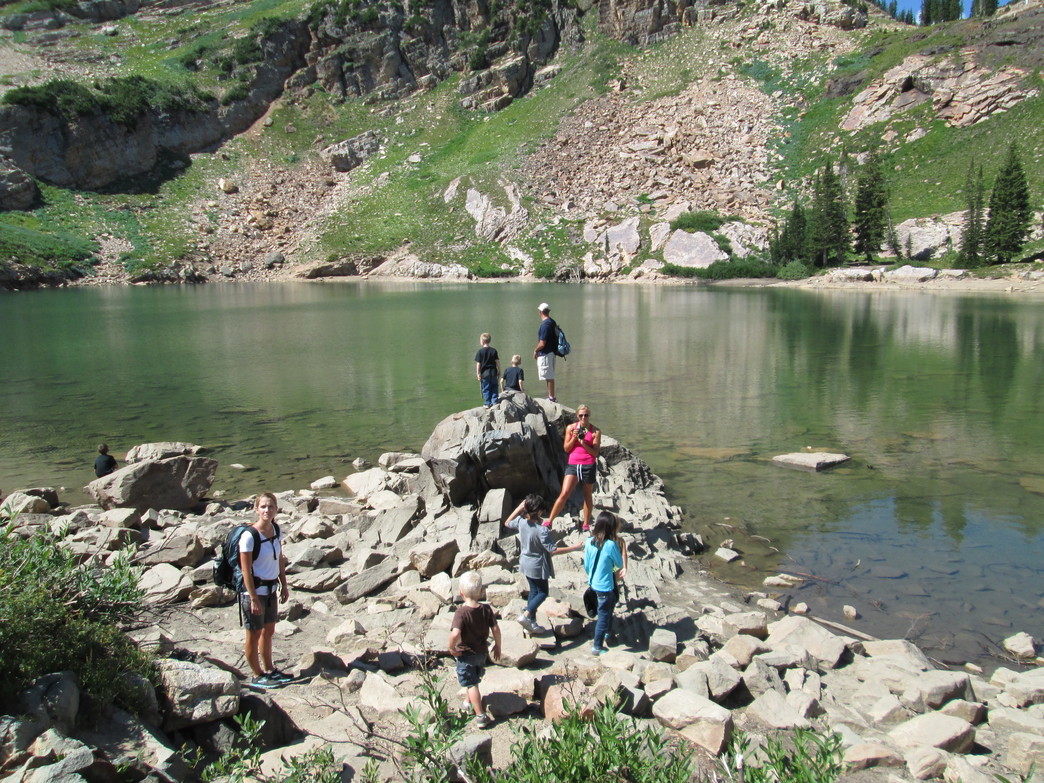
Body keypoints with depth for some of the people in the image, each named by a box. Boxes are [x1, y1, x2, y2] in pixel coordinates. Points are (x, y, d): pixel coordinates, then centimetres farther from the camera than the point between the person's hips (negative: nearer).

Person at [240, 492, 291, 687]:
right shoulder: (249, 536, -22)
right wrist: (254, 599, -17)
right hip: (254, 591, -7)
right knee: (254, 635, 8)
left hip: (271, 589, 7)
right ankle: (257, 676, 24)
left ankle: (269, 670, 35)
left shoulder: (276, 530, 0)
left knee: (268, 631, 19)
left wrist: (284, 586, 12)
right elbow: (246, 570, -18)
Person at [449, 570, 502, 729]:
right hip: (482, 652, 5)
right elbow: (496, 629, -10)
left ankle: (480, 716, 6)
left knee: (471, 685, 6)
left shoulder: (461, 612, -25)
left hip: (466, 654, -5)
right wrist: (497, 646, 5)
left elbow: (455, 633, -38)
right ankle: (470, 704, 47)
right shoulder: (486, 609, -12)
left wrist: (452, 648, -21)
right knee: (475, 679, 27)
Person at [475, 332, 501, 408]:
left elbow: (478, 364, -7)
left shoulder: (480, 351, -7)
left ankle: (488, 403, 4)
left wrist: (478, 373, -1)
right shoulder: (494, 350, 2)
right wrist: (499, 372, 12)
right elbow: (497, 362, 3)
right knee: (494, 388, 11)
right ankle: (495, 401, 8)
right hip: (493, 372, 3)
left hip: (484, 373, -3)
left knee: (486, 389, 4)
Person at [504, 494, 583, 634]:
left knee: (533, 591, 20)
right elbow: (553, 550, -28)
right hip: (537, 566, -7)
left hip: (525, 563, 7)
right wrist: (575, 548, -22)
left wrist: (519, 508, 8)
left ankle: (531, 623, 26)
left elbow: (507, 523, 9)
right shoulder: (541, 531, -31)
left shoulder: (521, 521, -12)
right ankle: (526, 615, -1)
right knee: (542, 592, 13)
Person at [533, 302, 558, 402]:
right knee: (550, 377, 16)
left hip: (545, 354, -10)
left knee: (549, 377, -5)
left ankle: (551, 397, -1)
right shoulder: (552, 322, 10)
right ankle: (551, 396, 24)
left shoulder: (545, 324, -19)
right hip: (551, 352, 10)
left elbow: (542, 343, -22)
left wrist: (535, 351, -4)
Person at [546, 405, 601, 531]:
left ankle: (586, 524, 25)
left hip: (588, 466, 0)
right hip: (572, 464, 0)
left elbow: (595, 453, -5)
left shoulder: (595, 431, -1)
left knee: (588, 495, 11)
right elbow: (566, 448, 4)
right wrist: (574, 438, -12)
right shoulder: (571, 428, 4)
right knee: (564, 494, -9)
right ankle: (549, 521, -1)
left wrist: (583, 443, -17)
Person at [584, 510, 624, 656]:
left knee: (612, 602, 29)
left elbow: (586, 565, 3)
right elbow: (620, 564, -10)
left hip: (593, 583, 7)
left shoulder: (589, 542, -8)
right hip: (605, 585, -7)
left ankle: (607, 632, 45)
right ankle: (597, 647, 20)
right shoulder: (611, 545, -25)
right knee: (603, 615, 8)